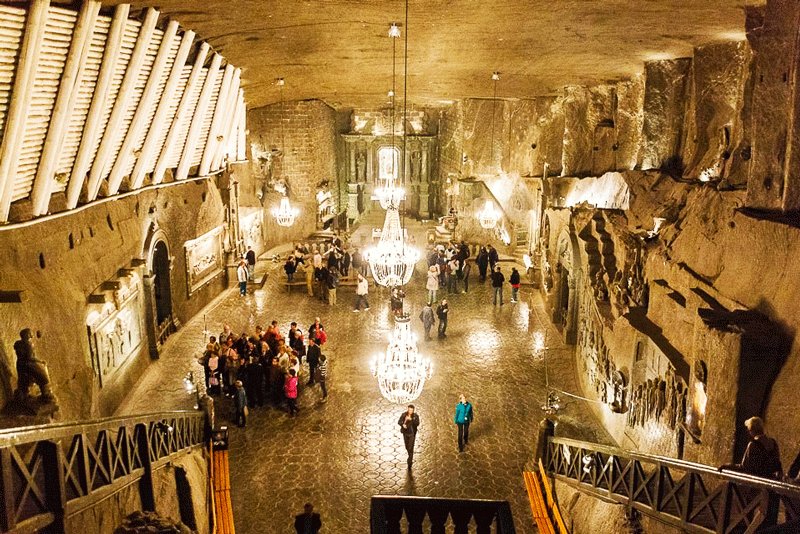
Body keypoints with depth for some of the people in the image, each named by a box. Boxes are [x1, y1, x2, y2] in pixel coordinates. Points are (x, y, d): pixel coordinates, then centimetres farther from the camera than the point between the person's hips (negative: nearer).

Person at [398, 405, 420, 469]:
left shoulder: (416, 416, -12)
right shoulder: (404, 414, -7)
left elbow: (417, 424, -24)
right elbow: (399, 422, -8)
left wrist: (411, 419, -36)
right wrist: (402, 424, -29)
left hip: (412, 433, -3)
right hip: (405, 433, 3)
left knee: (411, 448, -11)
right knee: (407, 447, 18)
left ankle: (410, 461, -5)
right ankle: (411, 457, 46)